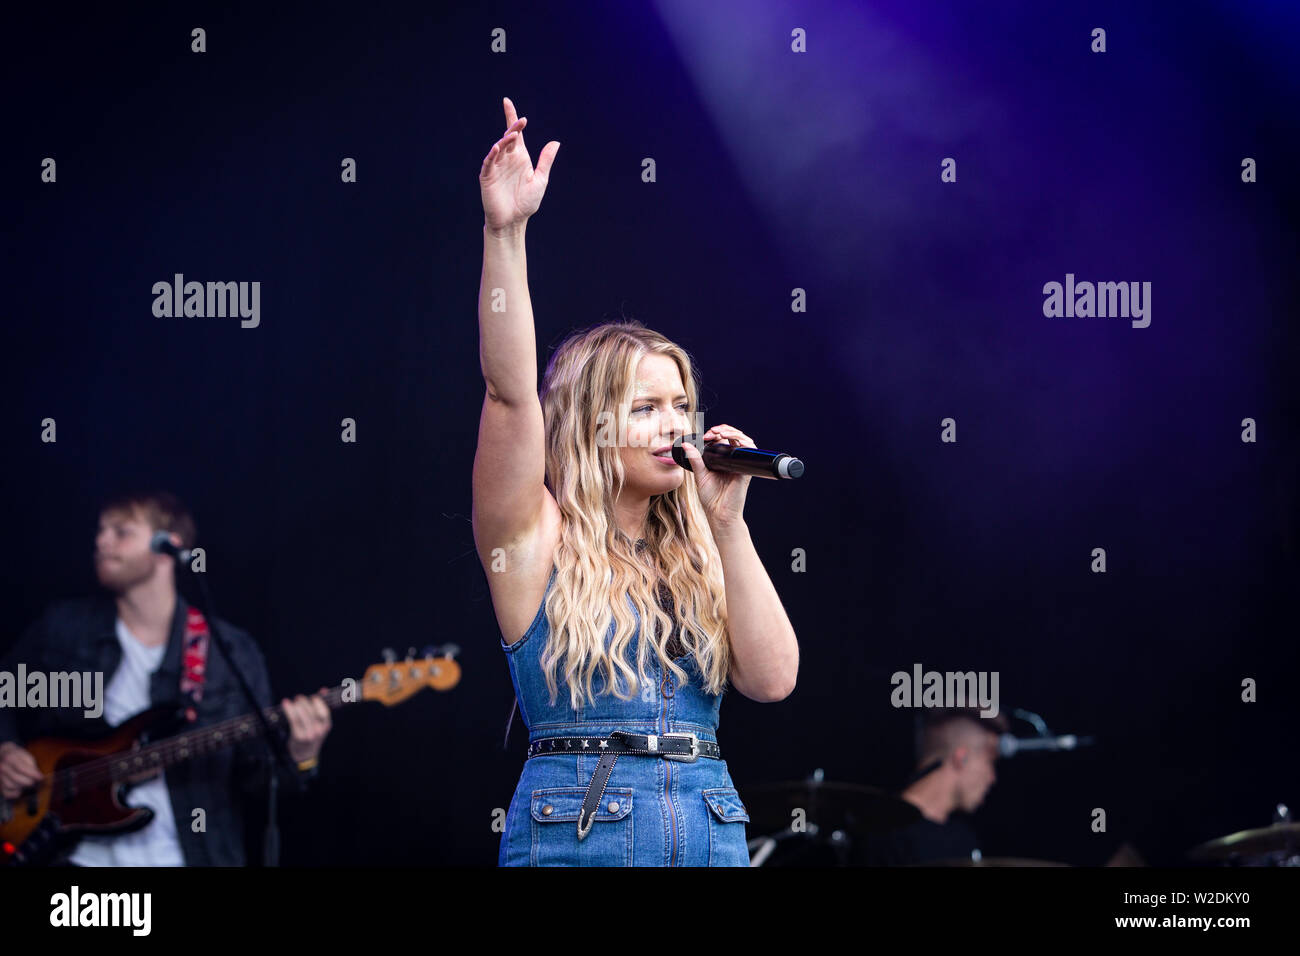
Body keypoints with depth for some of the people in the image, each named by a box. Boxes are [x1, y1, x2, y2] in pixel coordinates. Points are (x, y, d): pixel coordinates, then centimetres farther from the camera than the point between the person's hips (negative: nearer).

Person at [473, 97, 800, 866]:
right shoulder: (540, 541, 3)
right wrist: (505, 233, -19)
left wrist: (727, 521, 0)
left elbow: (772, 679, 2)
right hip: (576, 829, -4)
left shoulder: (695, 556, 15)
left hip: (712, 830, 4)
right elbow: (510, 391, -10)